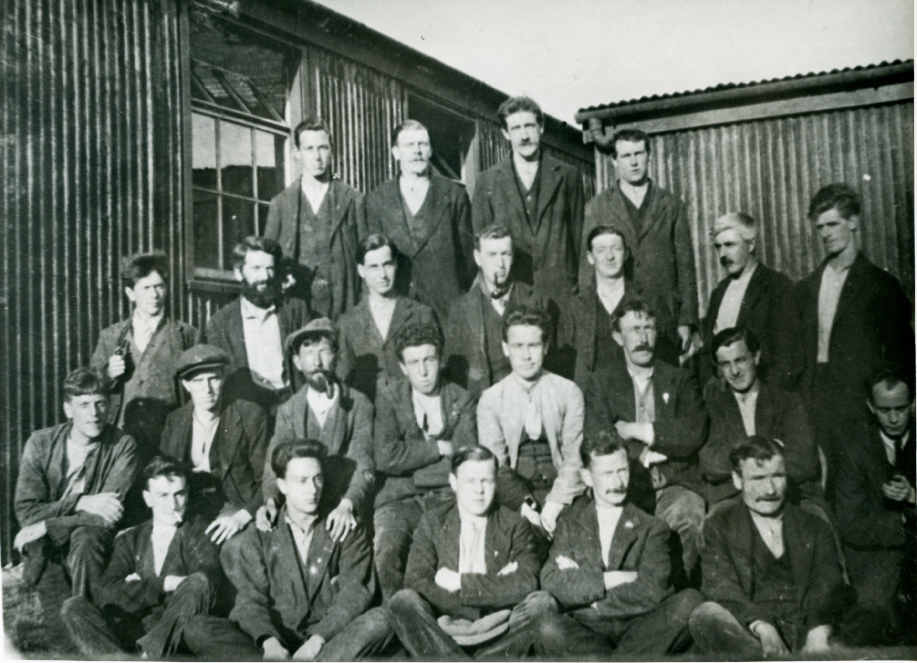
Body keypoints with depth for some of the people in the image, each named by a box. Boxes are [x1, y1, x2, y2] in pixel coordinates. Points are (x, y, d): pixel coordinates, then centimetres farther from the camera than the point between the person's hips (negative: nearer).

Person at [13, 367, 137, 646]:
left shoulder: (123, 446, -9)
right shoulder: (41, 443, -2)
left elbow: (108, 516, -16)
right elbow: (25, 510, -8)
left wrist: (47, 525, -21)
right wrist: (80, 503, -21)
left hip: (95, 541, -2)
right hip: (48, 550, 2)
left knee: (85, 537, -34)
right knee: (38, 544, -31)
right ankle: (65, 644, -21)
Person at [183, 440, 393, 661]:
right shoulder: (260, 535, 10)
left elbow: (354, 592, -3)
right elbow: (250, 598, -1)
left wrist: (316, 640, -20)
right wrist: (269, 642, -22)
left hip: (328, 641, 0)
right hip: (275, 640, 1)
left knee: (378, 620, -31)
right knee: (198, 628, -23)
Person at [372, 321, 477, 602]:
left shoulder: (461, 400, 9)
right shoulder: (389, 398, 7)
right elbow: (385, 457, -7)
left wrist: (410, 461, -6)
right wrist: (439, 448, -3)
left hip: (448, 496, 1)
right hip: (399, 499, 0)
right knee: (387, 551, -30)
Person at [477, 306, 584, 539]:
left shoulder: (569, 393, 8)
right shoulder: (490, 400, 7)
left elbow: (574, 456, 0)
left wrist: (553, 506, -15)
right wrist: (525, 506, -17)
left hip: (560, 492, 0)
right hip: (513, 498, 0)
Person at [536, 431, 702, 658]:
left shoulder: (652, 528, 12)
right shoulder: (569, 523, 15)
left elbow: (651, 594, -3)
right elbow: (551, 582, -1)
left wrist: (580, 582, -2)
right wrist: (611, 579, -8)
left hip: (639, 629, 1)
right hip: (588, 632, -1)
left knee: (690, 601, -26)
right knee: (549, 627, -33)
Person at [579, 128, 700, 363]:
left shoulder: (672, 206, 11)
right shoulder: (597, 207, 9)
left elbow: (685, 266, 9)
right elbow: (587, 265, 6)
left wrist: (687, 322, 2)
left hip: (664, 317, 1)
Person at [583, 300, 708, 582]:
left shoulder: (680, 380, 16)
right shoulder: (600, 384, 16)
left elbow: (696, 433, -1)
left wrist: (636, 430, -1)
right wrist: (646, 452, -5)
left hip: (674, 483, 1)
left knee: (686, 515, -33)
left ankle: (677, 587, -18)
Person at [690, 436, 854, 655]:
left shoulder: (814, 527, 20)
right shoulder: (719, 526, 13)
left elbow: (829, 584, 3)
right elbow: (721, 588, -4)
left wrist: (818, 633, -21)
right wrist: (762, 627, -25)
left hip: (804, 635, 0)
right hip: (748, 638, 0)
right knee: (707, 614, -34)